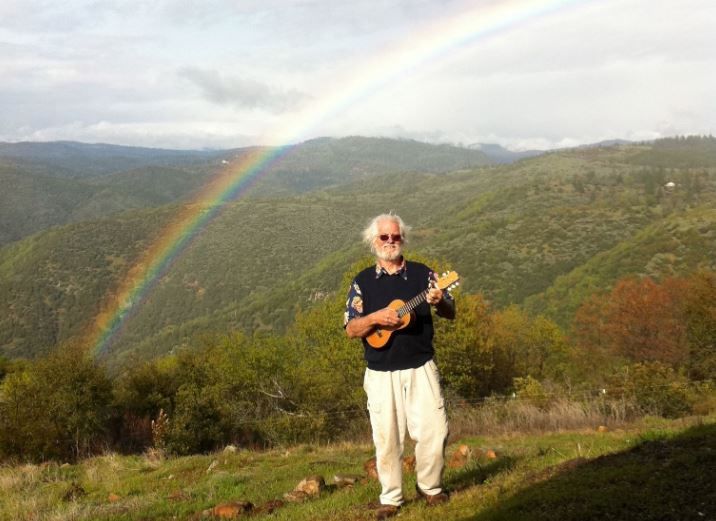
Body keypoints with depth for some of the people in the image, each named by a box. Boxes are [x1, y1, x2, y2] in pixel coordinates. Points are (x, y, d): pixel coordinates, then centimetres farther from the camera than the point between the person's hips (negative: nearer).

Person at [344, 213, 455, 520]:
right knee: (387, 437, 2)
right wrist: (375, 318, -20)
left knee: (434, 430, -3)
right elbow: (351, 329, 0)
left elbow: (451, 313, 5)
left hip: (421, 368, 0)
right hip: (381, 374, 0)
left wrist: (440, 302, -18)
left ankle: (430, 487, 19)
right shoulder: (363, 282, 4)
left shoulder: (422, 273, 5)